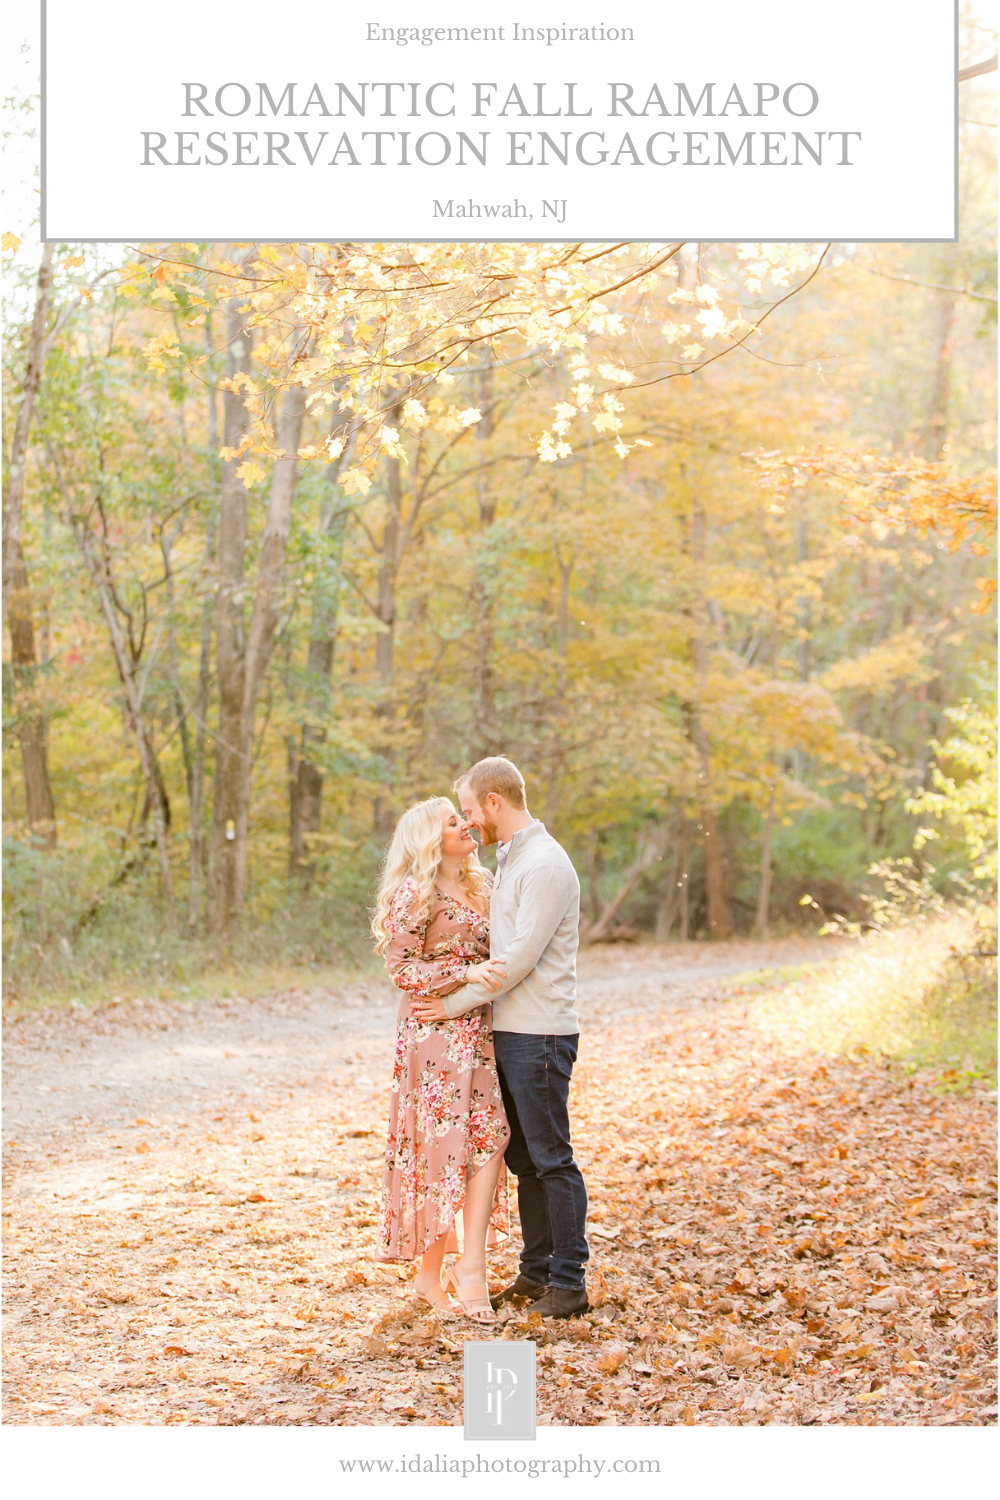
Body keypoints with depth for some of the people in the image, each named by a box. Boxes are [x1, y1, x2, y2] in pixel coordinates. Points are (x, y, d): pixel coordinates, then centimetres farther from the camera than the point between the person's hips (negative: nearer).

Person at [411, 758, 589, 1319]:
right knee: (523, 1157, 13)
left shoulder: (545, 864, -15)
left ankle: (569, 1282, 0)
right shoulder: (512, 859, 17)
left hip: (540, 1035, -10)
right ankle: (538, 1270, 20)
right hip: (509, 1031, 10)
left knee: (551, 1158, -5)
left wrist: (457, 1003, -14)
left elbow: (522, 956, -19)